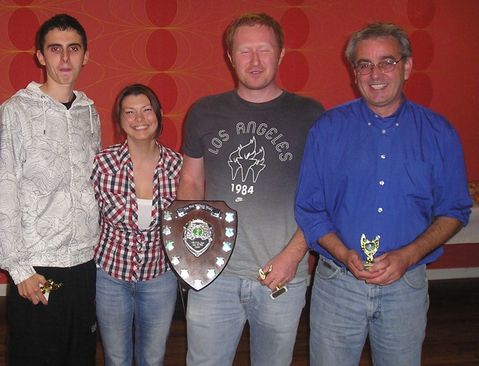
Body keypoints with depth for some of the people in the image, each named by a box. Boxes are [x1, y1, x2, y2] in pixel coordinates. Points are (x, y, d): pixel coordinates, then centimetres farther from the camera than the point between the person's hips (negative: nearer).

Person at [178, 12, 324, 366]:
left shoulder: (309, 115, 0)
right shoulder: (204, 113, 6)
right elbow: (191, 182, 13)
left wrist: (294, 254, -10)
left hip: (284, 276, -1)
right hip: (213, 273, 1)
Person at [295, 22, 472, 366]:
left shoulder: (438, 132, 0)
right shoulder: (328, 128, -2)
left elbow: (454, 210, 3)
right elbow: (308, 208, -1)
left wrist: (408, 255, -13)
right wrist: (343, 254, -17)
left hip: (407, 285, 1)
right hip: (337, 283, 0)